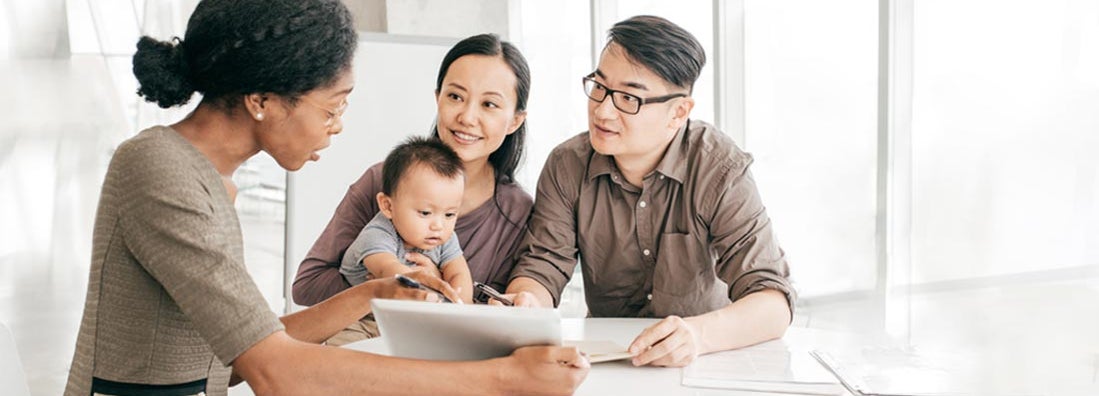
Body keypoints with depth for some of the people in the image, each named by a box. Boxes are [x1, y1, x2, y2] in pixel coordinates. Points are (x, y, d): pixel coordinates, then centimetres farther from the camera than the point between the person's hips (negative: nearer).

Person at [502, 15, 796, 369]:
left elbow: (773, 303, -23)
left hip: (708, 359, -1)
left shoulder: (720, 171, -17)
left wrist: (700, 333, -43)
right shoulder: (567, 166, -6)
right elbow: (541, 265, -5)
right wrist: (525, 304, -30)